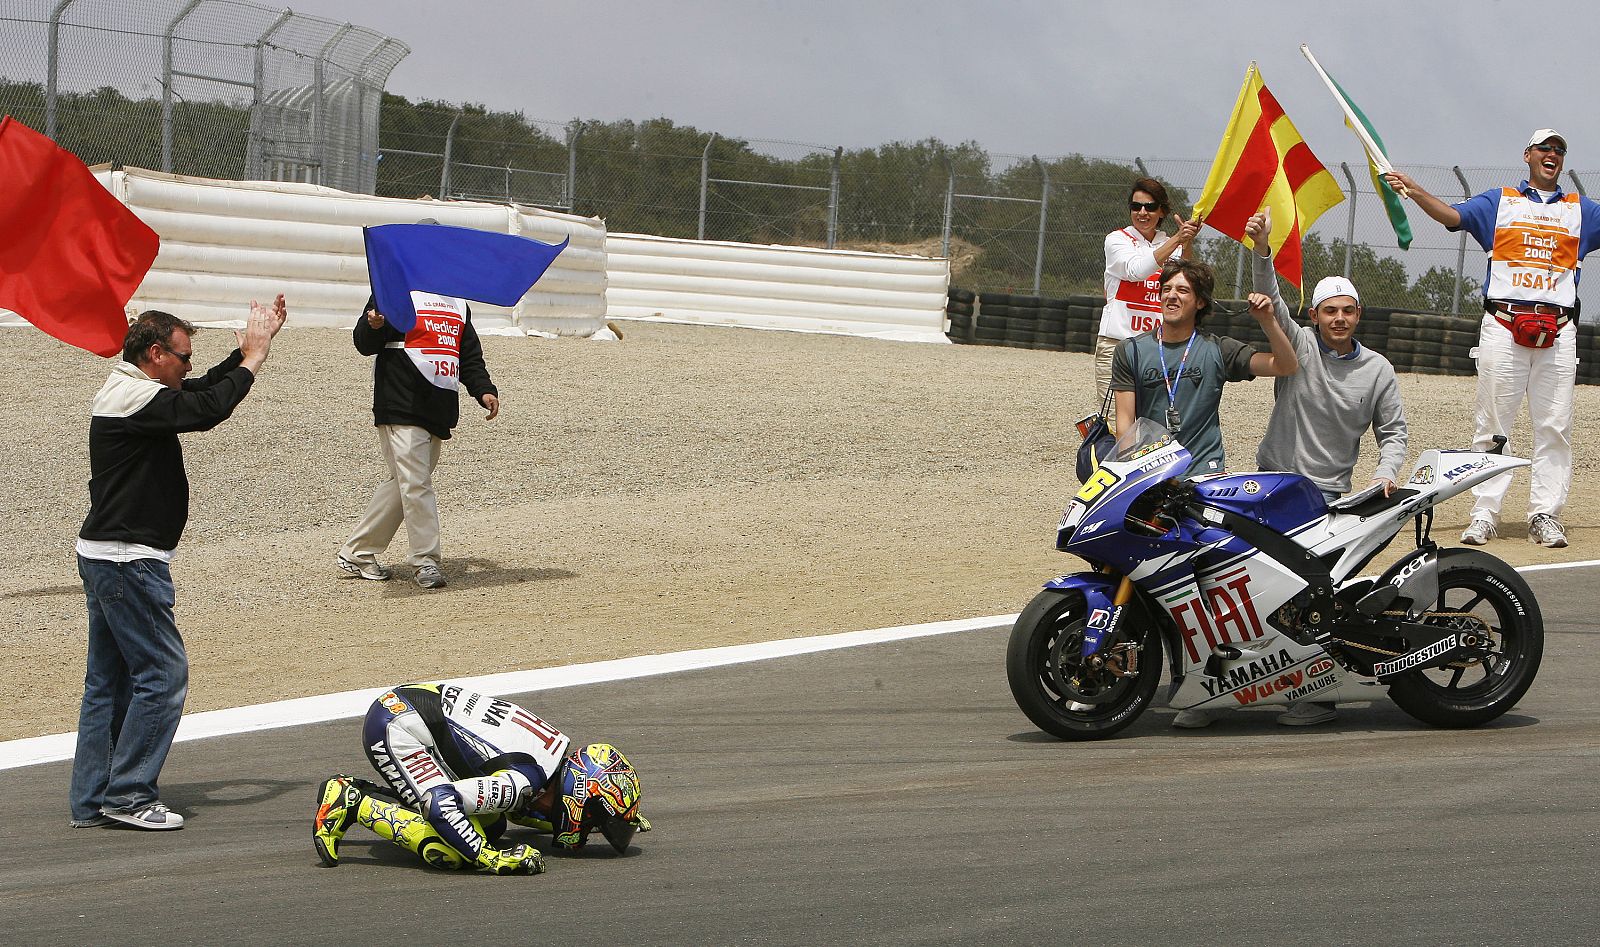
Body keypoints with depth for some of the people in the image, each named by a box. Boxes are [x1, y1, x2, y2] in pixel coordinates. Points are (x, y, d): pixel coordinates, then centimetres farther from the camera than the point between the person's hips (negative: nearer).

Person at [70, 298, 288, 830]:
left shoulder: (124, 392, 14)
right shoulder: (139, 399, -18)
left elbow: (205, 390, 20)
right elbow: (208, 409, -27)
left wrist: (250, 350, 13)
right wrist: (253, 358, -13)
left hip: (103, 555, 11)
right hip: (129, 561, -11)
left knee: (109, 679, 13)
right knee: (162, 673, -5)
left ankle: (92, 801, 16)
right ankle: (128, 795, -2)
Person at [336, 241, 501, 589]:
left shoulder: (457, 301, 20)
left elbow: (470, 355, 24)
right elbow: (364, 343, -8)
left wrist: (483, 389, 9)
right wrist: (374, 325, -31)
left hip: (439, 412, 7)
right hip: (401, 407, -7)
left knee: (404, 485, 7)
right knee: (414, 482, -12)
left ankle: (355, 555, 15)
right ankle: (425, 561, -4)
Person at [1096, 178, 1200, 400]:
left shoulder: (1172, 246, 13)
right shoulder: (1117, 240, 5)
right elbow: (1136, 270, -17)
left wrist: (1187, 244, -22)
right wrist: (1177, 240, -24)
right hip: (1116, 342, -3)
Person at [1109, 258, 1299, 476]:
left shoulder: (1217, 349, 5)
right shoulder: (1130, 350, 7)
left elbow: (1286, 366, 2)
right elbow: (1125, 419, 4)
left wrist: (1268, 321, -12)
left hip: (1204, 471, -1)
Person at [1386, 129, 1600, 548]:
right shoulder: (1499, 201, 13)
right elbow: (1452, 215, -1)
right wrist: (1415, 192, -18)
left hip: (1558, 332, 2)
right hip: (1503, 325, -2)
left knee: (1554, 427, -1)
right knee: (1492, 423, -3)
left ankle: (1545, 516, 2)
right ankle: (1484, 514, -2)